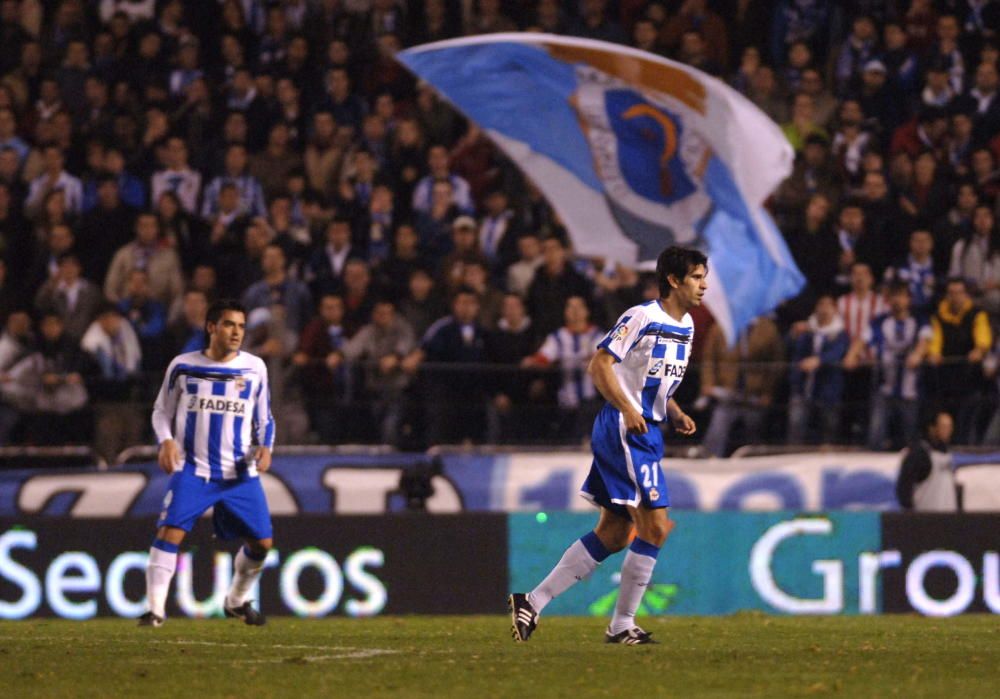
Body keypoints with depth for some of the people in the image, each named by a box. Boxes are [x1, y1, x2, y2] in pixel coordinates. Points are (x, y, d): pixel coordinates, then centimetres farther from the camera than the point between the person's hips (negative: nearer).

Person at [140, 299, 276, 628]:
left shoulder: (255, 368, 5)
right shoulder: (183, 366, 1)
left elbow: (264, 418, 14)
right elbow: (161, 411, 9)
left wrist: (265, 447, -5)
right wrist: (166, 441, -10)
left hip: (240, 473, 2)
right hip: (192, 468, -2)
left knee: (261, 542, 2)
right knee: (170, 530, -20)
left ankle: (236, 601, 27)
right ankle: (155, 609, -16)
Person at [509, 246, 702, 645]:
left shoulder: (686, 325, 16)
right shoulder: (641, 317, -12)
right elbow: (600, 365, -15)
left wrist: (675, 414, 10)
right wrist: (627, 409, -25)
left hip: (646, 431, 10)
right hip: (624, 429, -10)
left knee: (613, 534, 10)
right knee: (655, 527, -11)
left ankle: (532, 602, 13)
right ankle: (622, 625, -2)